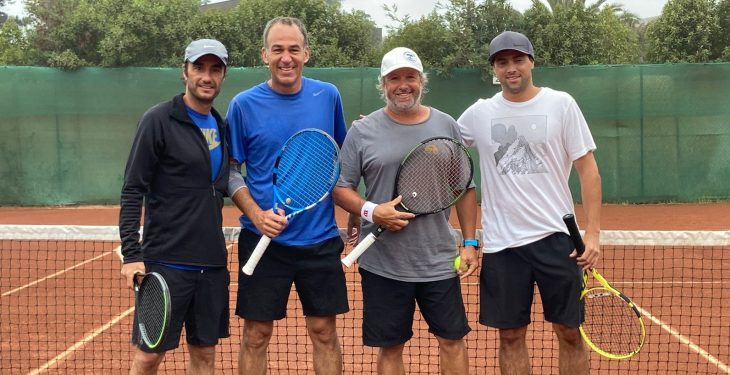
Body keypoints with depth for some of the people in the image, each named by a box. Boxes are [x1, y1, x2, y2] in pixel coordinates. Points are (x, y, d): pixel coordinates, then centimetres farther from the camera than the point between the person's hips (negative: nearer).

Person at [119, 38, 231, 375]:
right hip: (166, 262, -6)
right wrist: (131, 254, -16)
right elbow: (132, 191, -9)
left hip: (212, 262, 6)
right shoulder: (158, 120, -7)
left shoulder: (221, 125, 11)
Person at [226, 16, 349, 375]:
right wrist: (256, 215, -15)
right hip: (263, 240, -1)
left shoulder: (328, 96, 2)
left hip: (321, 238, 2)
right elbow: (230, 171, -1)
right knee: (256, 335, 6)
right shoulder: (244, 104, -4)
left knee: (324, 331, 8)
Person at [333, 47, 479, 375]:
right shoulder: (362, 131, -1)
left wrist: (469, 243, 4)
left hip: (439, 261, 2)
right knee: (390, 348, 9)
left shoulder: (446, 125, 5)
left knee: (452, 339, 9)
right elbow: (340, 188, 0)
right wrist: (371, 211, -18)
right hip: (382, 264, -1)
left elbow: (465, 188, 9)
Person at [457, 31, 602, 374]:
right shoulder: (479, 113, 5)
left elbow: (587, 169, -1)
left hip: (555, 237, -1)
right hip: (501, 242, 2)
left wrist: (592, 233, -8)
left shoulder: (561, 104, 0)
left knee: (569, 332, 5)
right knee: (511, 336, 8)